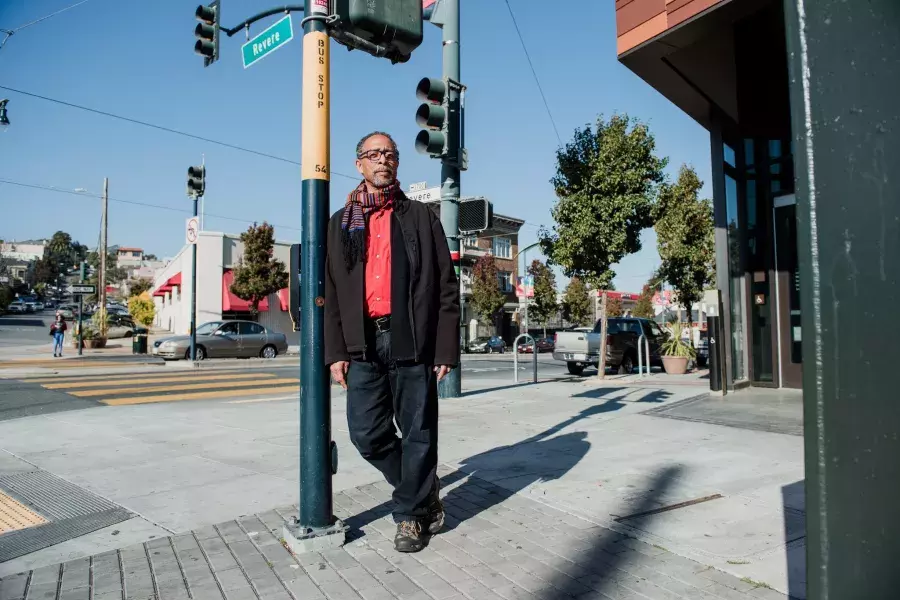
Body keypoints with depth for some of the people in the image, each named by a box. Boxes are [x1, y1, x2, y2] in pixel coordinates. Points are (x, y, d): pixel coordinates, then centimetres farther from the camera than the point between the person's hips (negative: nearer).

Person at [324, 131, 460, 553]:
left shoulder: (421, 218, 8)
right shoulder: (340, 224, 14)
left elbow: (446, 287, 3)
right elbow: (329, 292, 10)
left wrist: (445, 348, -5)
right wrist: (335, 351, 1)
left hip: (412, 342, -2)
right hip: (362, 344, 3)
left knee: (417, 432, 4)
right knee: (367, 433, 4)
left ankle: (412, 513, 24)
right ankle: (423, 490, 28)